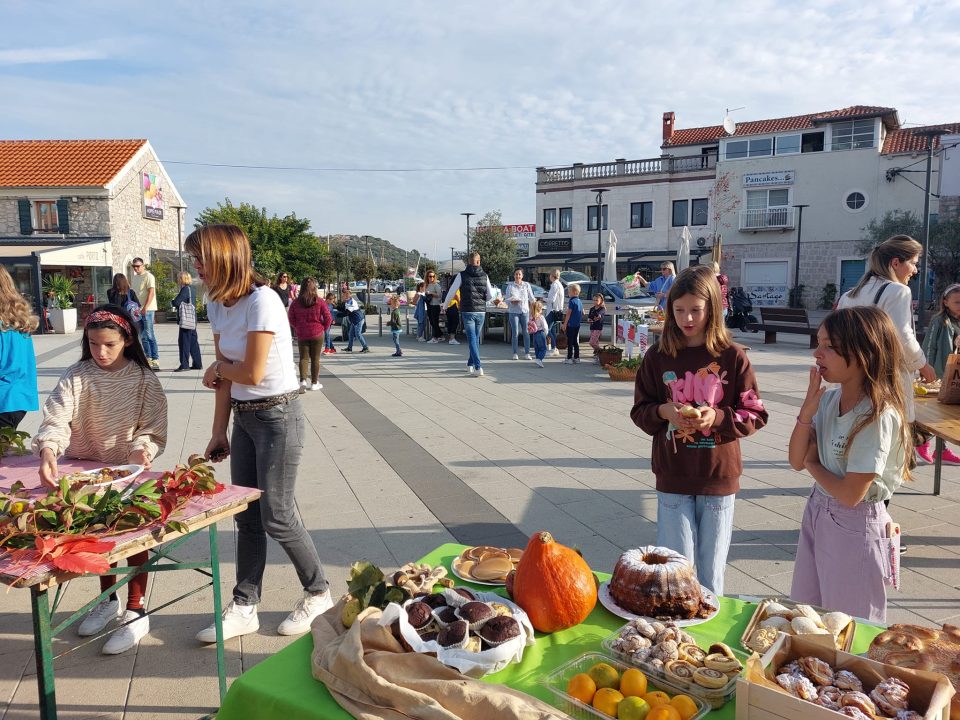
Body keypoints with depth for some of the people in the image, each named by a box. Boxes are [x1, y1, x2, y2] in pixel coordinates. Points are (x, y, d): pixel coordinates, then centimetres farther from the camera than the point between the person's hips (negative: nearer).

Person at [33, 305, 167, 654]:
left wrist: (142, 449, -29)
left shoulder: (143, 379, -11)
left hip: (130, 470, -3)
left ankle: (136, 613, 15)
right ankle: (108, 600, 38)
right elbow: (57, 416, -20)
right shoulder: (77, 376, -7)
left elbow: (153, 428, -10)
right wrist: (48, 448, -38)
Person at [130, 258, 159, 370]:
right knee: (142, 336, 9)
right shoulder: (134, 278, 18)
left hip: (147, 310, -8)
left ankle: (155, 360, -8)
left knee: (149, 335, -9)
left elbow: (151, 293, -15)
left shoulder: (148, 276, -6)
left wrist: (145, 308, -22)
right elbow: (133, 293, 24)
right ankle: (148, 358, 17)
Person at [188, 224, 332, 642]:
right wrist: (218, 433, 8)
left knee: (277, 517, 0)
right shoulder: (218, 306, 7)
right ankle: (244, 608, 24)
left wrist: (218, 367, -1)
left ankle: (318, 595, 21)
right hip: (243, 418, 8)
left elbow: (251, 373, -21)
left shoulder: (262, 301, -20)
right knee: (247, 516, 12)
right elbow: (225, 377, 9)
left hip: (278, 417, -8)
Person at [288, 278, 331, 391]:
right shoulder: (319, 302, -8)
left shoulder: (295, 302, -4)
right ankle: (314, 383, 12)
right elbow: (328, 318, -6)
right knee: (315, 358, 7)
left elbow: (291, 319, 0)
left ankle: (303, 380, -8)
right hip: (317, 334, -1)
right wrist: (324, 328, 10)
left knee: (303, 357, 9)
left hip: (301, 334, 1)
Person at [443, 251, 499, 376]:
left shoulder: (462, 275, -4)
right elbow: (491, 295, 0)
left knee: (472, 339, -3)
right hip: (481, 312, 3)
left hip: (467, 312, -3)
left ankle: (478, 367, -13)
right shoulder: (484, 276, 3)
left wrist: (445, 305, 16)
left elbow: (451, 292, 0)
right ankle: (470, 364, 27)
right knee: (476, 339, 16)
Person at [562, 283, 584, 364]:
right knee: (576, 341, 13)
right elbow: (583, 313, 17)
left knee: (570, 342, -4)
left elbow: (568, 314, -16)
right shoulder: (579, 301, 11)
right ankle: (576, 358, 17)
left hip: (570, 325, -8)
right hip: (577, 325, 8)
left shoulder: (572, 301, -14)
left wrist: (564, 324, -13)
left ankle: (569, 359, -3)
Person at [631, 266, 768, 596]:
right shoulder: (658, 356, -1)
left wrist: (718, 417, -19)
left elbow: (755, 415, -2)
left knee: (711, 568, 14)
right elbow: (639, 411, 5)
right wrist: (663, 412, -15)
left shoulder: (732, 356, -5)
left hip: (719, 479, 0)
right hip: (672, 479, 1)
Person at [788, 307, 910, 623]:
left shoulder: (879, 416, -23)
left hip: (854, 528, -7)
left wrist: (812, 464, -5)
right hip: (817, 514, 7)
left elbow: (850, 494, -22)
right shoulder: (829, 399, -3)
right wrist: (807, 410, -15)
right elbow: (797, 460, -2)